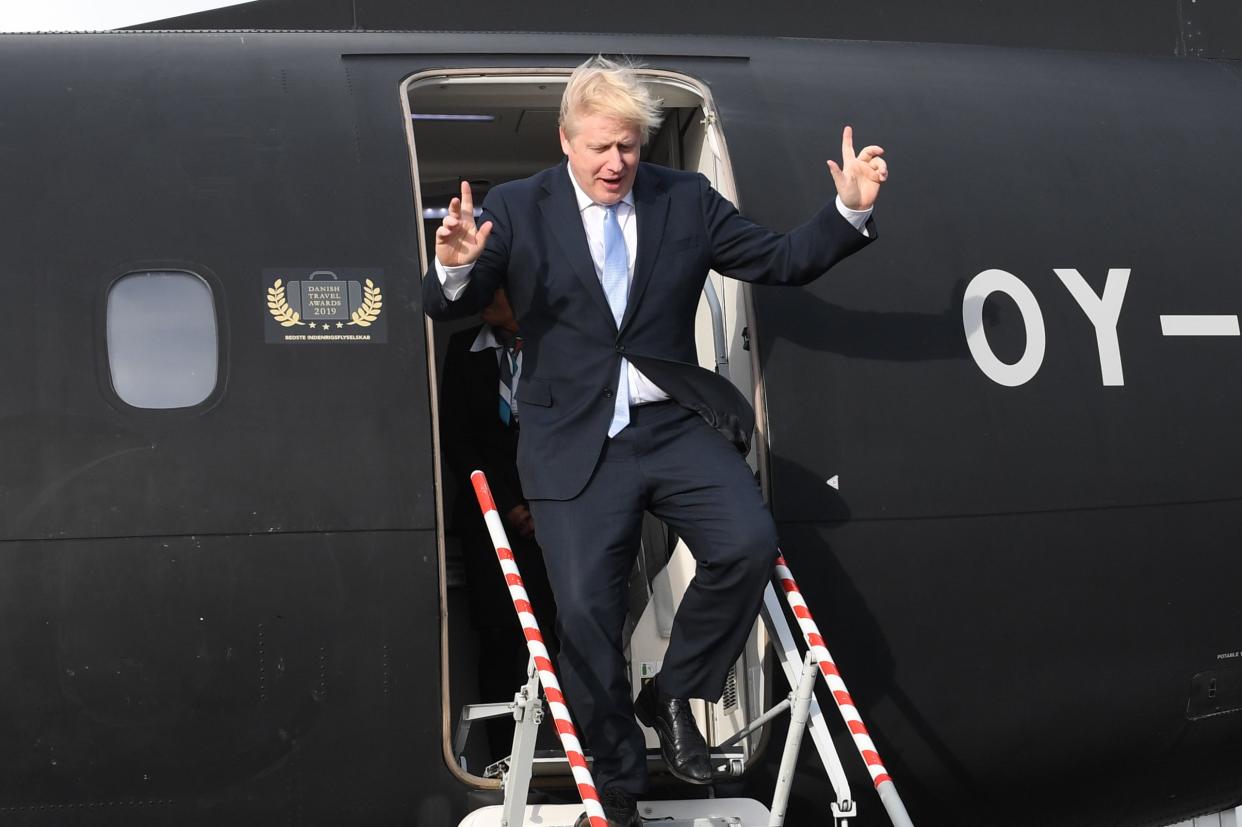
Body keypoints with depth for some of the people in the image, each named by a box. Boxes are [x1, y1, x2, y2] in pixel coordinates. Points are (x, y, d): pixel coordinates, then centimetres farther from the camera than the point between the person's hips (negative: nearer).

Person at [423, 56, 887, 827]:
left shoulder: (686, 199, 6)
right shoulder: (516, 208, 0)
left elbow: (782, 260, 8)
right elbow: (447, 308, -6)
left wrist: (850, 209, -7)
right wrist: (455, 267, -29)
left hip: (675, 425, 2)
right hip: (574, 438, -2)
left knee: (749, 544, -20)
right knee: (587, 611, -6)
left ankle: (673, 694, 4)